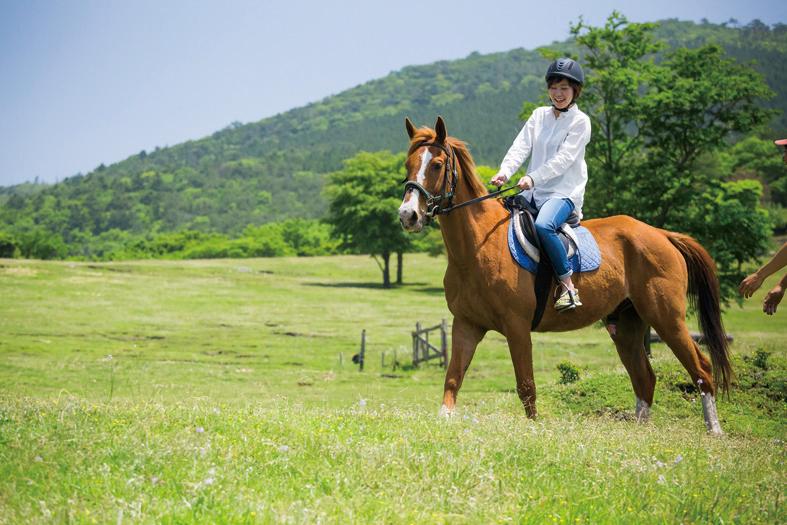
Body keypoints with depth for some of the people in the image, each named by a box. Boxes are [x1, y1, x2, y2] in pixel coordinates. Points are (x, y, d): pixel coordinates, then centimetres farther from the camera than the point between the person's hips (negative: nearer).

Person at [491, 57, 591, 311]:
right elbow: (521, 147, 3)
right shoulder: (539, 115, 15)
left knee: (543, 226, -35)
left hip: (564, 192, -7)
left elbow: (563, 159, -13)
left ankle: (568, 286, -28)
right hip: (533, 192, 7)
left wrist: (533, 178, -26)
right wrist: (505, 172, -16)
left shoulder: (580, 121, -2)